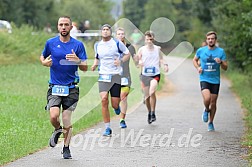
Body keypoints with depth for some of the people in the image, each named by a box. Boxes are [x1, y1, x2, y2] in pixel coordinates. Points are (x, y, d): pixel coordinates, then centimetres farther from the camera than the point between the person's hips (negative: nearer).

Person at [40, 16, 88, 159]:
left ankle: (66, 148, 18)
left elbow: (85, 68, 2)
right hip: (54, 87, 0)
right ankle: (58, 130, 19)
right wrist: (45, 62, -2)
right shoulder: (51, 43, 4)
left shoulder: (78, 45, 2)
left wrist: (77, 61, -19)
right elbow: (42, 57, 21)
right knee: (54, 116, -16)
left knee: (67, 120, 0)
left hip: (71, 88, 0)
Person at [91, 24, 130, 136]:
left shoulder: (117, 43, -1)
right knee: (104, 100, -16)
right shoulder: (97, 45, 9)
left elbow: (127, 54, 8)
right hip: (103, 75, 2)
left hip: (116, 75, -2)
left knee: (115, 104, -4)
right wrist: (94, 65, 4)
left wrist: (121, 61, -11)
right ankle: (107, 128, -8)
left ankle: (117, 107, 38)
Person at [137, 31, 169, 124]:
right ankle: (149, 113, 31)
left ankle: (153, 113, -11)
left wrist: (165, 64, -5)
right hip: (145, 75, 2)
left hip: (155, 74, -2)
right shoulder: (141, 50, 2)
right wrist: (139, 62, -17)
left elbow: (161, 59, 14)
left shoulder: (157, 49, 4)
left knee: (152, 92, -24)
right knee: (147, 96, 7)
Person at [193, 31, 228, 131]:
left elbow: (225, 68, 2)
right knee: (207, 98, -23)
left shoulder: (221, 51, 0)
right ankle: (206, 110, 11)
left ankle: (211, 123, 23)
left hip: (215, 80, 1)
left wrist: (221, 62, -19)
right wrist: (198, 67, -1)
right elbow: (195, 60, 19)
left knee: (213, 102, 5)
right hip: (204, 79, -1)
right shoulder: (201, 50, 1)